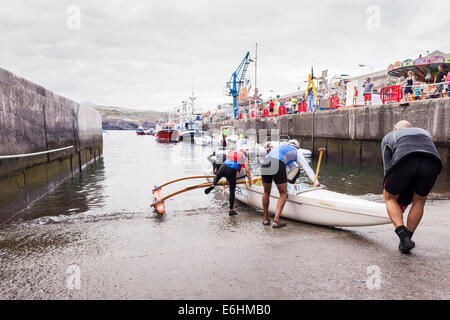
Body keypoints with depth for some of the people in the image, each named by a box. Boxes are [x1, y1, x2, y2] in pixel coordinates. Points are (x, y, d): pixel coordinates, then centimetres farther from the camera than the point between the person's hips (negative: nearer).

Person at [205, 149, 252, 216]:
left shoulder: (231, 152, 31)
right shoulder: (245, 157, 19)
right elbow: (247, 170, 6)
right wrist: (249, 179, 19)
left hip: (223, 167, 3)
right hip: (232, 171, -3)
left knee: (216, 177, 34)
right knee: (232, 191, 9)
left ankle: (213, 185, 1)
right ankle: (231, 210, 14)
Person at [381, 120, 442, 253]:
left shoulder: (388, 137, 36)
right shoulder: (424, 133, 43)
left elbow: (388, 169, 30)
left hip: (404, 162, -2)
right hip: (432, 162, 2)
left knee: (390, 198, 21)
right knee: (419, 201, 26)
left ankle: (404, 238, 7)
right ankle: (406, 240, 29)